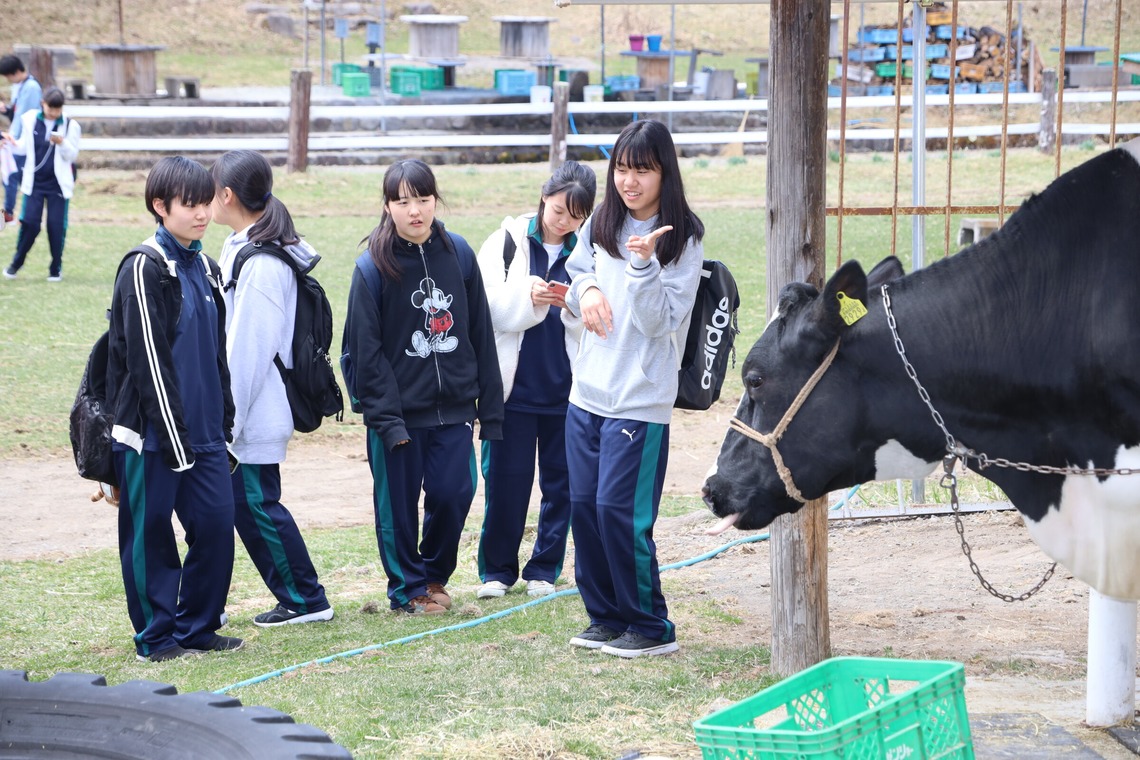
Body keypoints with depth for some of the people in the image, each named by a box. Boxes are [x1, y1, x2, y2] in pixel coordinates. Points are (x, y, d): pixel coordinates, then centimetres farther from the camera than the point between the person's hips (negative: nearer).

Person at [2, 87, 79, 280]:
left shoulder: (70, 126, -2)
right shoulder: (29, 120, 1)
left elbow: (72, 155, -3)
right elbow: (23, 148, 10)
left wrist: (62, 143, -21)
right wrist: (14, 143, -10)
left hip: (58, 183, -1)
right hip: (35, 181, 1)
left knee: (57, 225, -1)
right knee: (29, 222, -6)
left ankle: (56, 268, 12)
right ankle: (16, 263, 11)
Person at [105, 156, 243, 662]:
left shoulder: (204, 269, 14)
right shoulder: (144, 269, -11)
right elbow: (148, 360, -15)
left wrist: (224, 428, 14)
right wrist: (174, 438, -16)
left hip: (203, 432, 7)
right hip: (152, 432, -7)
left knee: (217, 522, 4)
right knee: (150, 532, 2)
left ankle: (197, 627, 17)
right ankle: (156, 636, 12)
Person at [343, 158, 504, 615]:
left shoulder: (459, 254, 2)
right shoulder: (374, 266, -8)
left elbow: (481, 335, 6)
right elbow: (366, 349, -9)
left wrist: (490, 406, 4)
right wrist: (386, 417, -15)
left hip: (454, 406, 3)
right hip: (397, 410, -3)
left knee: (454, 493, 2)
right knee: (399, 502, 4)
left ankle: (435, 574, 26)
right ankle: (409, 587, 22)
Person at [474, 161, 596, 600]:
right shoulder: (508, 241, 0)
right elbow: (485, 307, -5)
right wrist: (527, 298, -21)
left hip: (567, 386, 1)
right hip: (513, 383, -1)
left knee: (561, 481, 7)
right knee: (505, 478, 3)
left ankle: (545, 568, 20)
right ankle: (497, 568, 16)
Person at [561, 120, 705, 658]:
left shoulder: (683, 239, -9)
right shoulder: (601, 224, 6)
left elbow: (661, 322, -14)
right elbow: (574, 274, 22)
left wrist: (644, 264, -27)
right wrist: (586, 290, -1)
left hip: (641, 399, -6)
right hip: (587, 391, 6)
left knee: (619, 510, -9)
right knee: (584, 506, 8)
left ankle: (651, 628, 4)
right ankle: (606, 617, 22)